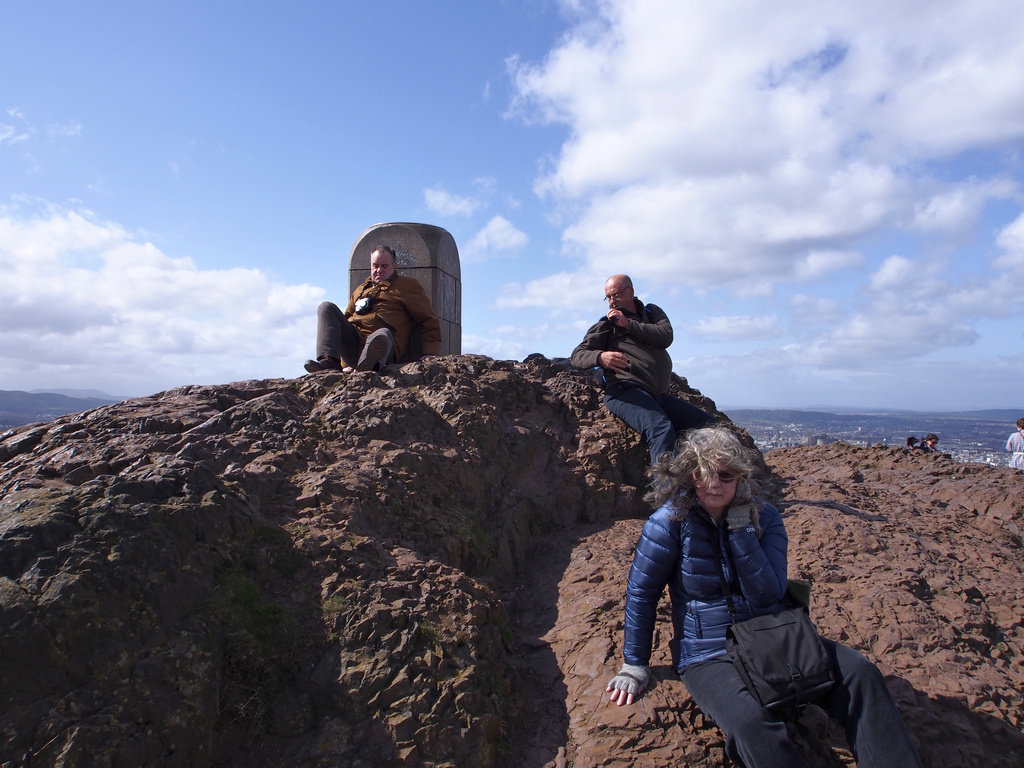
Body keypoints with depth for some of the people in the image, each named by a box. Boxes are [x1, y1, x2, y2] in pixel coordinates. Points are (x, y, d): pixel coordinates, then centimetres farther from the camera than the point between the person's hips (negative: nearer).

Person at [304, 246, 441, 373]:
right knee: (327, 308, -12)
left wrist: (429, 355, -5)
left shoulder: (407, 286, 17)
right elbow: (347, 316, 37)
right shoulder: (360, 290, 32)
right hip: (351, 343, 5)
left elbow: (430, 321, 11)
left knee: (383, 335, -38)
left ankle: (367, 364, -69)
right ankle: (330, 361, -33)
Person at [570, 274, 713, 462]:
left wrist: (628, 324, -3)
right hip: (625, 390, -6)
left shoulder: (653, 312, 24)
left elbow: (666, 337, 3)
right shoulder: (607, 324, 14)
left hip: (659, 395, 6)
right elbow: (577, 355, 3)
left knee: (708, 426, 1)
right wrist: (600, 357, -19)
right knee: (661, 429, -33)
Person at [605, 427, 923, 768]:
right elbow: (640, 593, -6)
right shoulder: (671, 521, -13)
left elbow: (768, 595, -13)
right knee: (750, 722, -34)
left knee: (860, 673, -15)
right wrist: (635, 666, 0)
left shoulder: (764, 518, -2)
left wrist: (740, 528, -19)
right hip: (708, 657, -4)